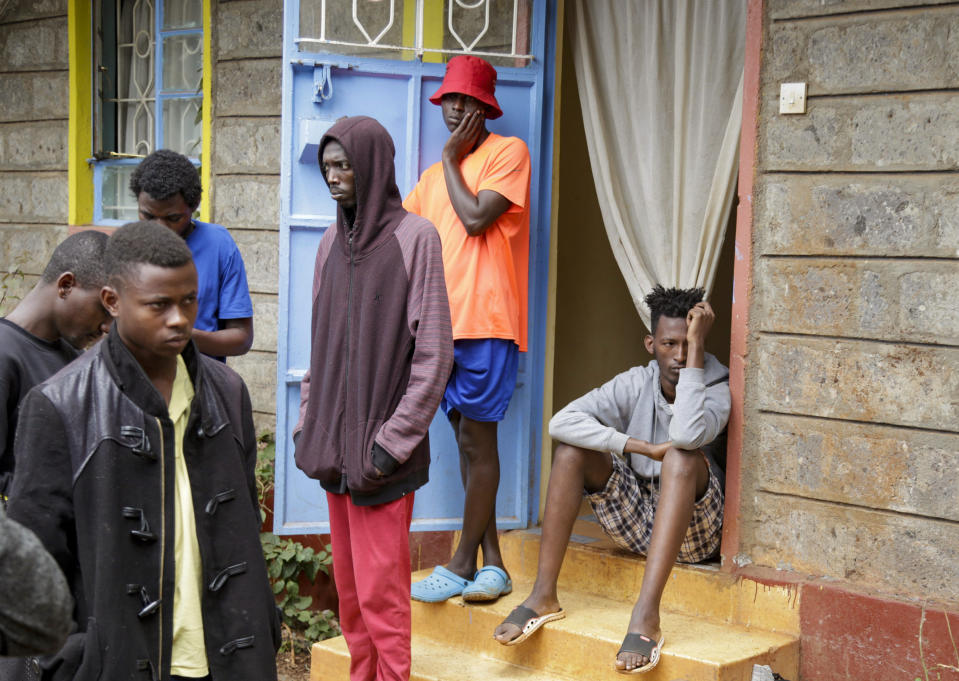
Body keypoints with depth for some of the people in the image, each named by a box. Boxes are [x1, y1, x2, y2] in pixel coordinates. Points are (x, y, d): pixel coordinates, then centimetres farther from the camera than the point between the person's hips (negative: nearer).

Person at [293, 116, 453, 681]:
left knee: (380, 591, -4)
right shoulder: (333, 242, 12)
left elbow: (434, 352, -11)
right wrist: (309, 422, 11)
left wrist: (391, 442, -14)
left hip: (380, 448, -6)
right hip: (334, 442, 7)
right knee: (349, 586, 12)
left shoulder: (415, 237, -8)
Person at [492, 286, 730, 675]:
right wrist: (641, 447, -25)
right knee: (573, 447, -16)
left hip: (693, 530, -4)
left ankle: (646, 614, -43)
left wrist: (697, 345, -31)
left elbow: (686, 434, -39)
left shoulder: (716, 391, -14)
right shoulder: (636, 384, -5)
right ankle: (544, 595, -18)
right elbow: (561, 422, -19)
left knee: (682, 455, -34)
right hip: (635, 520, 4)